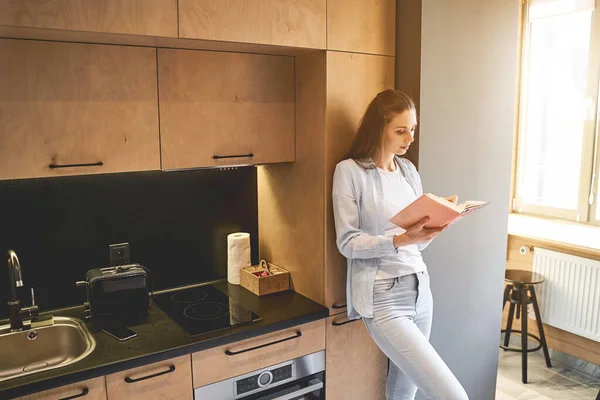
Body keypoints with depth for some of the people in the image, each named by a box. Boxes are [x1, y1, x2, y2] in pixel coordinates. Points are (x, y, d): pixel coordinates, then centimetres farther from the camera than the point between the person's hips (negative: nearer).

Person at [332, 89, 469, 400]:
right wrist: (402, 240, -23)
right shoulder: (350, 171, -8)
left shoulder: (409, 170, 10)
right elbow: (347, 242, -11)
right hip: (383, 297, -6)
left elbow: (418, 243, 12)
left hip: (419, 288, 6)